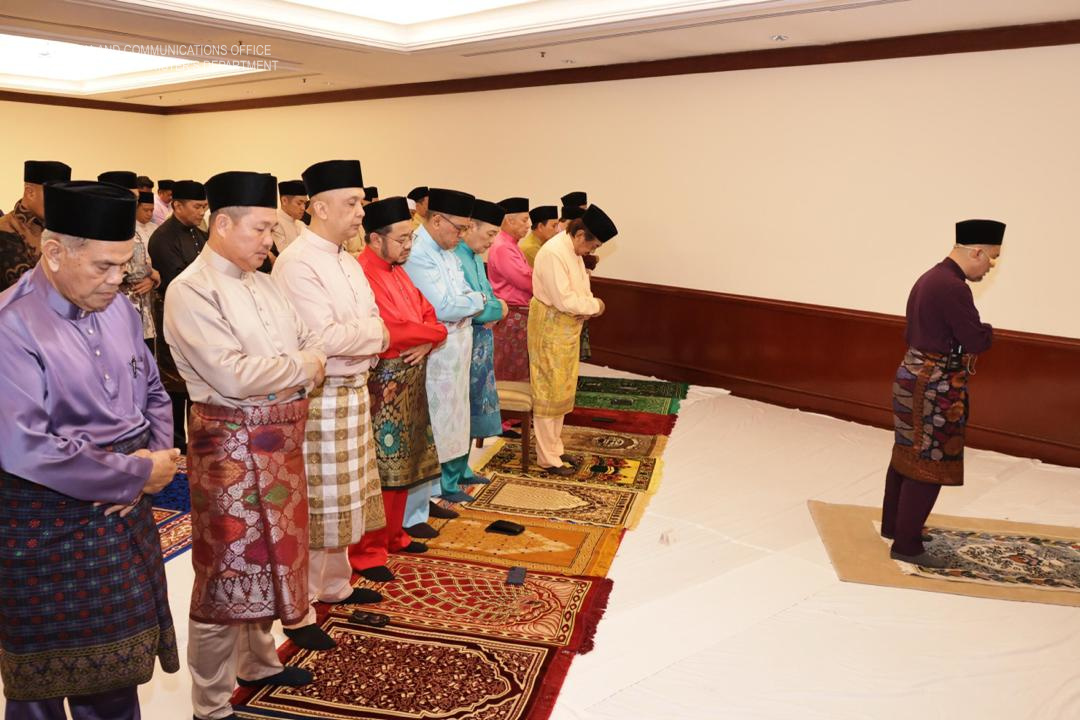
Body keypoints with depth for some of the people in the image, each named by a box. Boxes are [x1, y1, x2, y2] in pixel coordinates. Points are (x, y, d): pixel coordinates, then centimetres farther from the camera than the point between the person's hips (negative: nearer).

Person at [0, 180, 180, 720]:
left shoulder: (117, 307, 2)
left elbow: (154, 395, 12)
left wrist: (149, 461, -6)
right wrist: (137, 473, -16)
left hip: (123, 516, 6)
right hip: (46, 530, -5)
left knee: (114, 669, 17)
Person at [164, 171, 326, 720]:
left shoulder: (263, 284, 11)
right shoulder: (190, 292, -14)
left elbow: (311, 344, 11)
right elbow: (233, 375, -24)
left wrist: (307, 364, -12)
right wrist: (302, 367, -11)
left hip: (280, 442, 8)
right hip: (231, 447, -8)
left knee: (269, 555, 20)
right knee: (228, 571, 3)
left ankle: (259, 663, 40)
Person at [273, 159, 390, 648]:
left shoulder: (348, 262, 12)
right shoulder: (297, 264, -16)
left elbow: (375, 323, 12)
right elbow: (325, 337, -23)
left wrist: (359, 336, -8)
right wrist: (375, 334, -8)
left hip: (353, 391, 9)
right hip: (319, 397, -9)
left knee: (344, 499, 19)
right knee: (314, 507, 0)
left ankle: (334, 584, 36)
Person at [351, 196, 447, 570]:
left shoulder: (398, 269, 13)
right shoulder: (364, 275, -18)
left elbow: (428, 312, 14)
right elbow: (390, 332, -25)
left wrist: (427, 340, -8)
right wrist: (434, 330, -9)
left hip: (410, 380, 9)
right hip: (383, 382, -9)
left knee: (402, 463, 17)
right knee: (379, 468, -2)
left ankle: (392, 534, 32)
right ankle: (367, 551, 10)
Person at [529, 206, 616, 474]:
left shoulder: (573, 251, 7)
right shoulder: (553, 253, -23)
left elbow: (582, 286, 14)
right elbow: (564, 299, -26)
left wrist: (589, 305, -7)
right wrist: (594, 306, -13)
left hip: (568, 327, 10)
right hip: (550, 327, -10)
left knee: (563, 389, 17)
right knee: (549, 392, 0)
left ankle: (554, 447, 31)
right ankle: (548, 458, 11)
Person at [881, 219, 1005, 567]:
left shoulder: (929, 278, 11)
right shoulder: (953, 287, -20)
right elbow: (977, 341, -19)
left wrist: (956, 347, 9)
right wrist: (988, 330, 2)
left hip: (912, 375, 10)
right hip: (934, 387, -10)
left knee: (906, 456, 19)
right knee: (929, 465, -2)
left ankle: (894, 524, 33)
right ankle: (907, 545, 6)